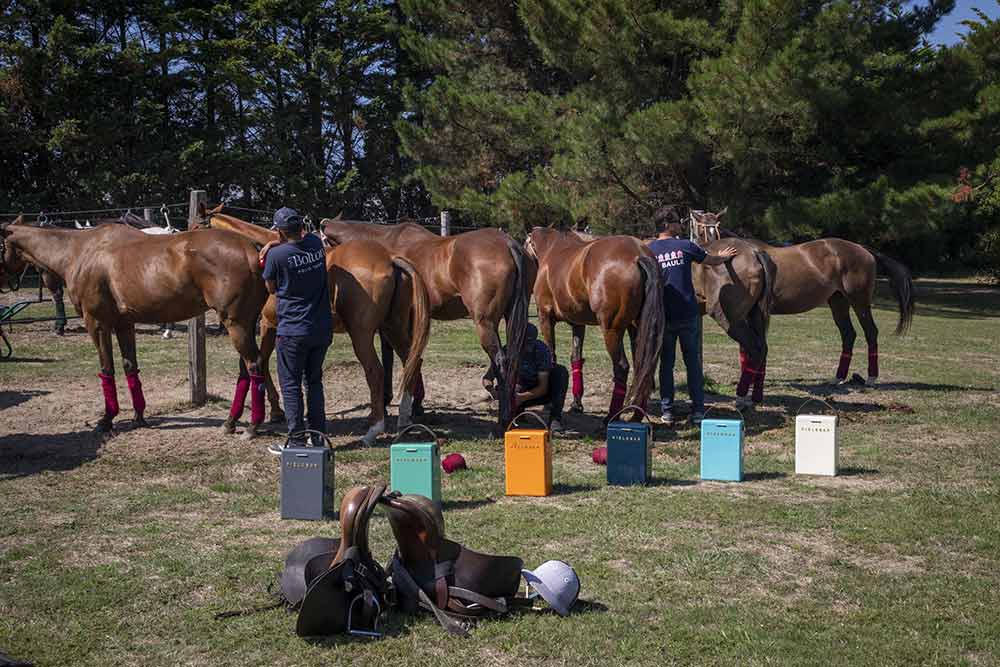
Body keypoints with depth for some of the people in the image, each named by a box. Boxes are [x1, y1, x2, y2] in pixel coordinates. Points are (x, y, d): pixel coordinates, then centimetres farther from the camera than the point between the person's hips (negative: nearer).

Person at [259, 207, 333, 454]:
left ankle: (296, 441, 3)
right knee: (315, 381, 17)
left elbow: (272, 288, -1)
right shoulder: (316, 244, -1)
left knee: (291, 385, 4)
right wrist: (274, 245, 9)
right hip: (323, 328, 6)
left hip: (293, 330, -6)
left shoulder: (277, 255, -16)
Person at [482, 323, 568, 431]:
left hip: (539, 392, 0)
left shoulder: (541, 350, -24)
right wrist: (493, 391, -36)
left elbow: (543, 387, -26)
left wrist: (522, 397, -42)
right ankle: (517, 410, -1)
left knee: (561, 371, -27)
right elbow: (486, 379, -13)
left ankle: (555, 418, -26)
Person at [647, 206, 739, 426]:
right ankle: (698, 411, 8)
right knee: (693, 362, 7)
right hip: (688, 315, -1)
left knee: (666, 363, 10)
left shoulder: (649, 251, -1)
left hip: (663, 316, 1)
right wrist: (724, 256, 33)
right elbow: (711, 261, 13)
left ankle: (667, 410, 11)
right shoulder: (685, 246, -3)